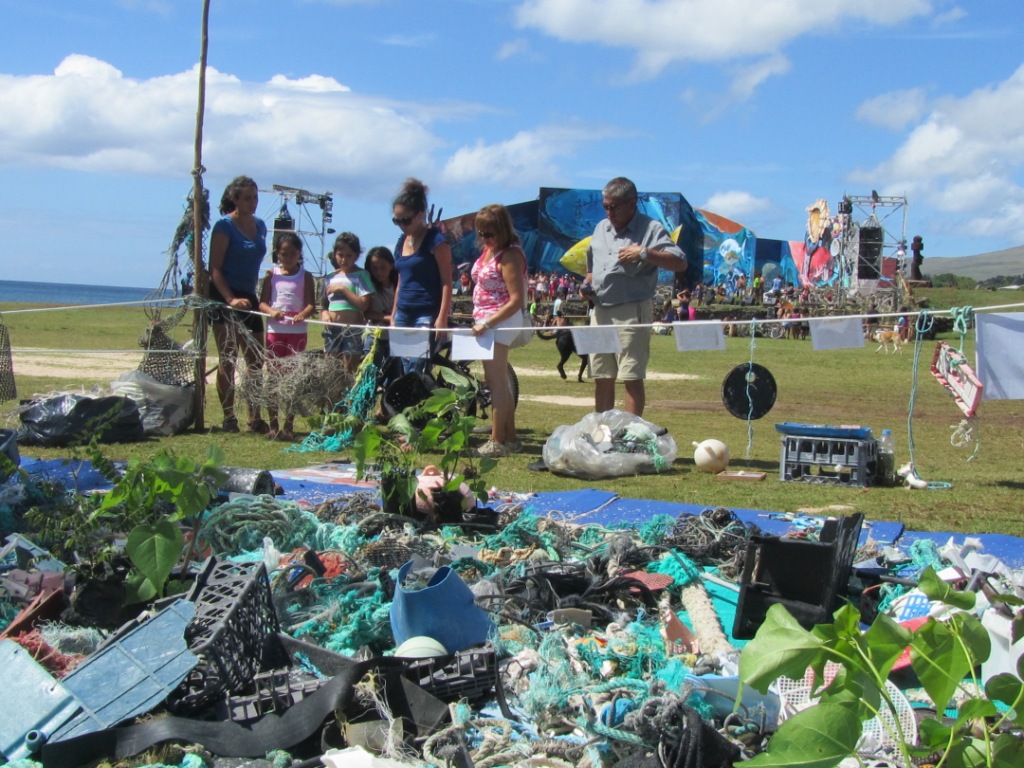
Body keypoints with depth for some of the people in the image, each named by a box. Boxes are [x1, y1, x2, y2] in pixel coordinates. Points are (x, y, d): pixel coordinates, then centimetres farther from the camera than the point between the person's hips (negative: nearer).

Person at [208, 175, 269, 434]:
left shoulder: (260, 226, 12)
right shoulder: (225, 226, -8)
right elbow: (215, 268, -13)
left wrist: (258, 297, 12)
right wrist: (231, 299, -24)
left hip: (249, 297, 7)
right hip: (224, 297, -7)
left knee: (256, 360, 6)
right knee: (228, 359, -5)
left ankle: (255, 417, 13)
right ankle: (228, 418, -1)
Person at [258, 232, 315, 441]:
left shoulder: (305, 276, 5)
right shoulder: (272, 275, 7)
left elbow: (311, 305, -3)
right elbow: (262, 302, 3)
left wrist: (303, 314, -24)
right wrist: (271, 311, -19)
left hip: (297, 331, -1)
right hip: (275, 330, 1)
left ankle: (289, 426, 5)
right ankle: (273, 425, 9)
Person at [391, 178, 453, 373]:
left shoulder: (435, 240, -7)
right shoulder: (402, 241, 14)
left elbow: (446, 282, -10)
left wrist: (442, 318, -17)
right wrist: (393, 315, 18)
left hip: (427, 315, -7)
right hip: (403, 315, 7)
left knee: (416, 371, -13)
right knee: (403, 370, 2)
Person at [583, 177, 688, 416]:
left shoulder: (651, 229, -5)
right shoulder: (601, 228, 16)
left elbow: (680, 264, -14)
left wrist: (645, 253, -22)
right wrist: (587, 283, 7)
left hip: (632, 312, -7)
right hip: (600, 311, 7)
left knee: (632, 378, -7)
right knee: (602, 378, 10)